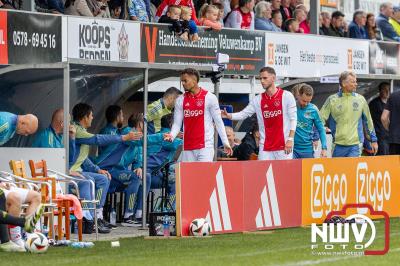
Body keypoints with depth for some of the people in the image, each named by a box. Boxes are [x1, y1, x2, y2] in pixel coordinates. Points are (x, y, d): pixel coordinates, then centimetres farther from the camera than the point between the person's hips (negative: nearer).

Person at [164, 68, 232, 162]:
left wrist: (225, 143, -1)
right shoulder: (180, 100, 9)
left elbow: (218, 122, 2)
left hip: (205, 146, -4)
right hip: (188, 148, 4)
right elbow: (177, 123, 8)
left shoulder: (209, 98, -1)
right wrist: (171, 135, -13)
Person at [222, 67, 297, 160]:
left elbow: (293, 119, -3)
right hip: (265, 148, 3)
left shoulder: (286, 96, -2)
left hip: (283, 146, -3)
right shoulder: (258, 100, 9)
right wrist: (228, 116, -10)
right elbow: (244, 114, 8)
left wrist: (290, 140, -11)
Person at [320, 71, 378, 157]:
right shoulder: (332, 100, 0)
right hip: (338, 146, 0)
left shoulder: (360, 99, 7)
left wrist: (374, 140, 18)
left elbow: (368, 120, 16)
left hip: (355, 145, 1)